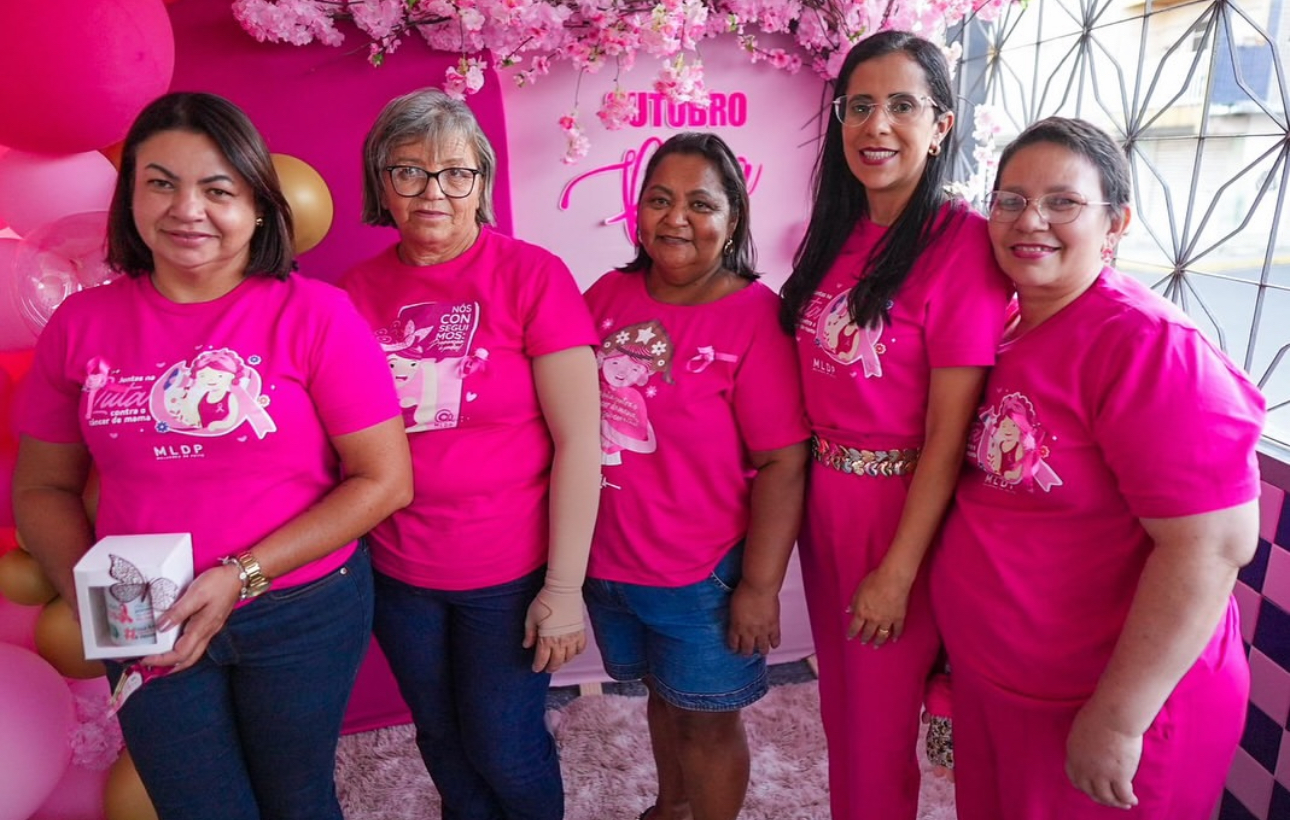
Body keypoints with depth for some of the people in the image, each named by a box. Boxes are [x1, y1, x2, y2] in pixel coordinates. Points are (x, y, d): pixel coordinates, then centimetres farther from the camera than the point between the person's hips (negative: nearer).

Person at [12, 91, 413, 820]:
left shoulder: (315, 314, -14)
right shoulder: (81, 324, -3)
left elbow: (385, 480, -14)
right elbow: (44, 489, 6)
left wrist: (241, 575, -18)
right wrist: (88, 591, -12)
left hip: (304, 614, -2)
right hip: (152, 632, 3)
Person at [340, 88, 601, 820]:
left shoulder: (532, 275, -13)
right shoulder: (356, 291, -2)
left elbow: (579, 441, -15)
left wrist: (565, 587, -15)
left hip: (512, 572, -3)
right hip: (398, 572, 4)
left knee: (504, 750, 12)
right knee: (442, 740, 22)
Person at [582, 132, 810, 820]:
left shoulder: (755, 316, -16)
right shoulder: (609, 296, -1)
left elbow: (783, 463, -17)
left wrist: (760, 588, -16)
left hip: (703, 577, -5)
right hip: (607, 559, 5)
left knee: (705, 718, 15)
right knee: (661, 694, 26)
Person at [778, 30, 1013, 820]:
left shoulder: (962, 243, -16)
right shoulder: (834, 235, 5)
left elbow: (949, 432, -17)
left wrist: (898, 571, -17)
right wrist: (802, 486, 4)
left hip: (902, 508, -6)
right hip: (821, 499, 6)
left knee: (879, 724, 12)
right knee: (839, 702, 22)